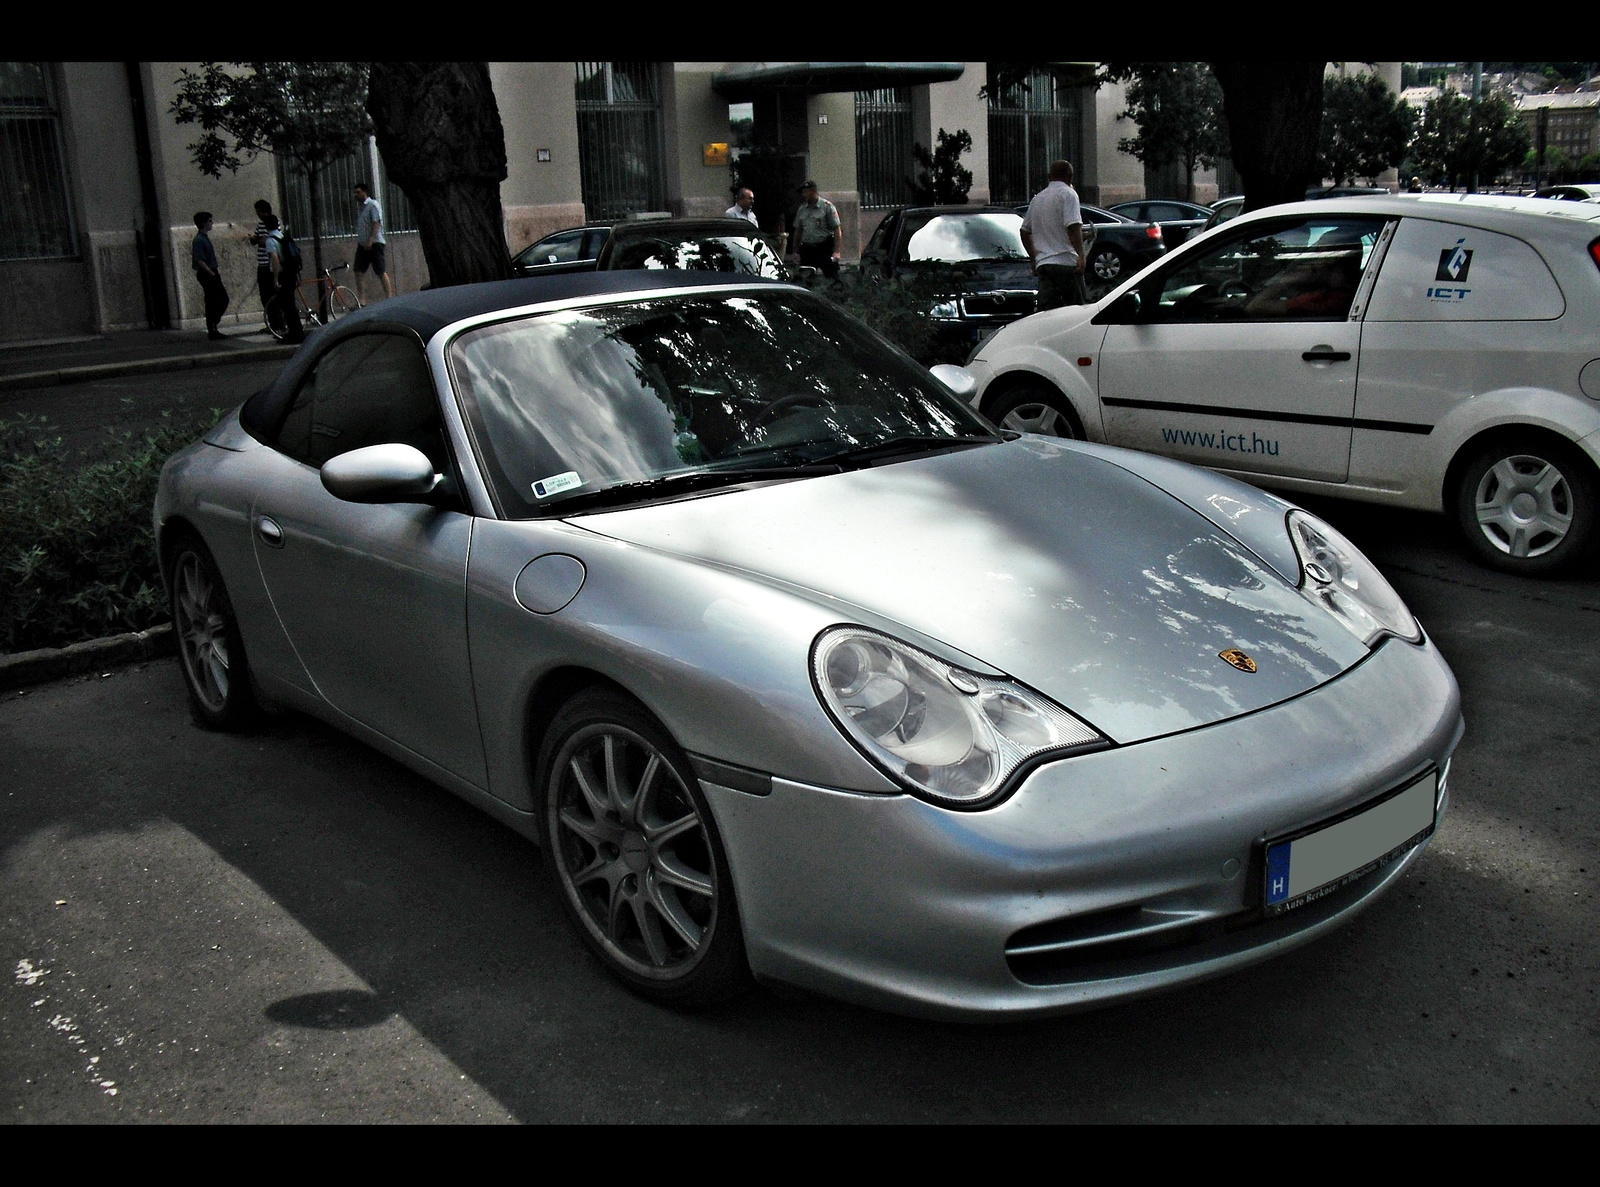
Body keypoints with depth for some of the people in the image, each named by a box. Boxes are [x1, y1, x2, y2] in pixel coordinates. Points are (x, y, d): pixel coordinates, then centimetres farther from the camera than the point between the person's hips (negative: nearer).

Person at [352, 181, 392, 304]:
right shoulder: (359, 208, 18)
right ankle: (360, 299, 4)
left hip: (374, 243, -8)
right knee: (358, 271, 1)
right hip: (362, 244, 8)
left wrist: (370, 240, -24)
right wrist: (358, 241, 17)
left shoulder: (373, 205, -7)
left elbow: (376, 223, -16)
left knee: (382, 272, -7)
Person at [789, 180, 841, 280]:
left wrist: (837, 251, -16)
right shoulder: (802, 209, 12)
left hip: (825, 249, -5)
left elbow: (837, 230, -8)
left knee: (832, 278, -7)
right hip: (807, 248, 5)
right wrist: (795, 250, 14)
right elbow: (798, 230, 19)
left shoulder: (827, 206, -4)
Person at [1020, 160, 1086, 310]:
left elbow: (1025, 231, 26)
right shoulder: (1068, 193, -4)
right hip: (1066, 262, -6)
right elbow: (1073, 227, -18)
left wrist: (1033, 257, 33)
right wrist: (1081, 254, -18)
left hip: (1042, 264, 7)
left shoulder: (1037, 198, 19)